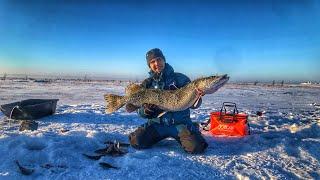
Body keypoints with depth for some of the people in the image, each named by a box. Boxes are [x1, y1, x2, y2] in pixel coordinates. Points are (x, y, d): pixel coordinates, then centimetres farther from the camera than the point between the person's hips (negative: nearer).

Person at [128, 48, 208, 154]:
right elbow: (141, 111, 8)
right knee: (137, 142, -18)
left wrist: (197, 96, -24)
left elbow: (193, 105, -2)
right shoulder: (147, 84, 6)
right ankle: (158, 138, 12)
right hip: (157, 123, 2)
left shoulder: (180, 78, 1)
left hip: (181, 122, -2)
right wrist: (145, 111, -16)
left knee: (196, 147, -23)